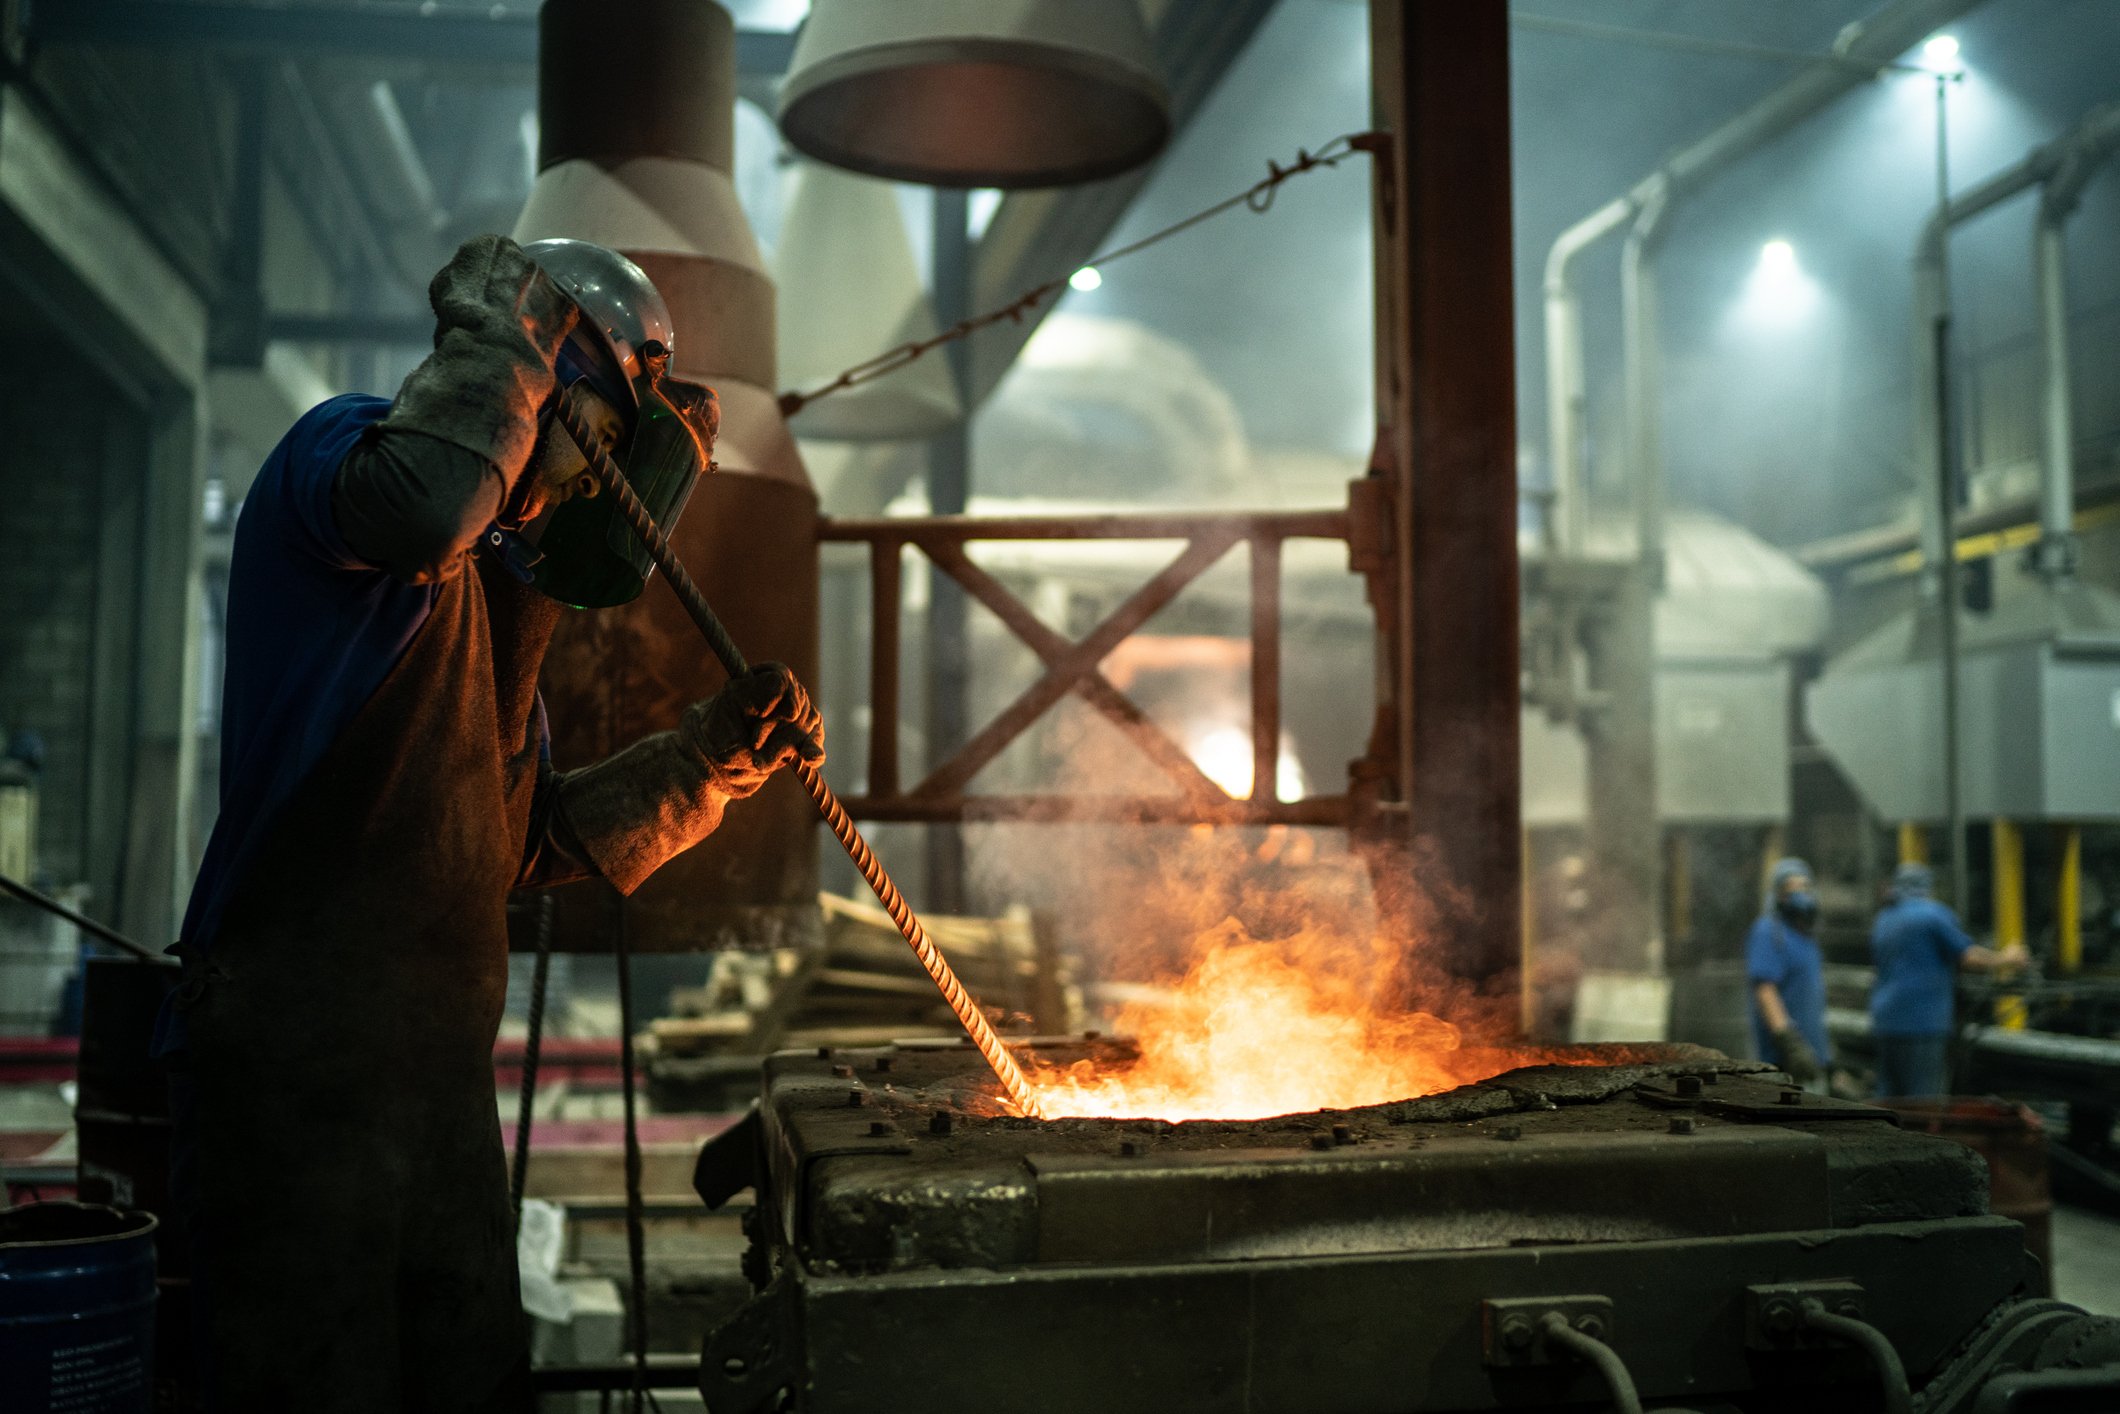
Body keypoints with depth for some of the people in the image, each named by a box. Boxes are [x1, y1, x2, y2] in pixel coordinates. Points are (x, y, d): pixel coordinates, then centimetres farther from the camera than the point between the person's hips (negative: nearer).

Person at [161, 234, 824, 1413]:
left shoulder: (494, 589, 23)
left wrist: (715, 755, 13)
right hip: (301, 1060, -9)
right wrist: (506, 325, -15)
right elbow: (417, 501, -32)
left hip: (441, 1072, 9)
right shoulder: (346, 444, -3)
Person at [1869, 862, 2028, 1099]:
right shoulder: (1933, 914, -5)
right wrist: (2006, 958, 7)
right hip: (1921, 1023, -7)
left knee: (1890, 1097, 10)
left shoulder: (1882, 921, 18)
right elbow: (1971, 957, -10)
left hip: (1885, 1020, 7)